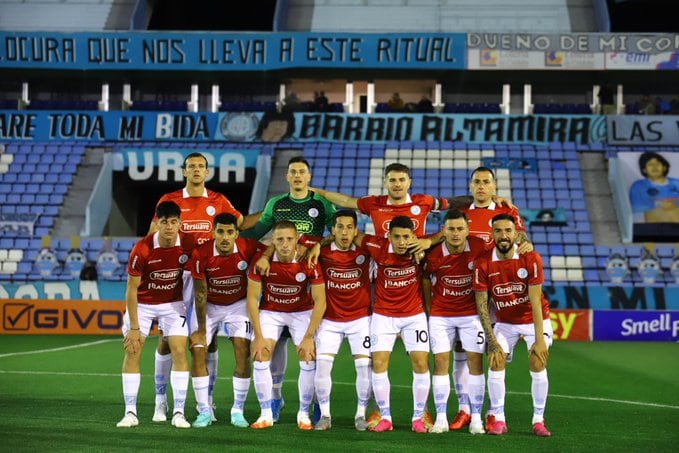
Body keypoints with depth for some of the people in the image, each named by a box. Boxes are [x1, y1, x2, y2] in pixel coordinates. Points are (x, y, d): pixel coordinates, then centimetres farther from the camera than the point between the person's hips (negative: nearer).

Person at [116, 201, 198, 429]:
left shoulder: (189, 244, -19)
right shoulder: (141, 249, -25)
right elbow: (132, 288, -16)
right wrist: (134, 327, -16)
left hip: (173, 303, 1)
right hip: (142, 304, -1)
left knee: (180, 351, -10)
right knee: (132, 352, -7)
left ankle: (179, 412, -4)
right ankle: (130, 413, 0)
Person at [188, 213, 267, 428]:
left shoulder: (249, 249, -24)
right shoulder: (201, 254, -25)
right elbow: (200, 293, -17)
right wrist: (201, 330, -13)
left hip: (238, 304, 0)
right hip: (209, 305, 0)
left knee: (243, 353, -12)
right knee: (198, 352, -9)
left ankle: (238, 411, -1)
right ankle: (204, 411, 0)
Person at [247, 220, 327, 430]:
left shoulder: (309, 263, -25)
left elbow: (320, 301, -18)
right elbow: (252, 298, -14)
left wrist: (308, 337, -20)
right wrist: (258, 336, -16)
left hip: (302, 311, -1)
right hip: (270, 311, 1)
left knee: (309, 360, -12)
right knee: (260, 357, -13)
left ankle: (304, 413, 5)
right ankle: (266, 414, -1)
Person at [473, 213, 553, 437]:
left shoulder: (531, 259, -21)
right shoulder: (483, 263, -17)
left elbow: (535, 301, -22)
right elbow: (481, 305, -12)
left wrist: (539, 339, -26)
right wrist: (491, 339, -18)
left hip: (534, 319, -2)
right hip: (505, 322, 2)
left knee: (538, 364, -15)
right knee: (495, 362, -14)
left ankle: (539, 420, -3)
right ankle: (498, 419, -4)